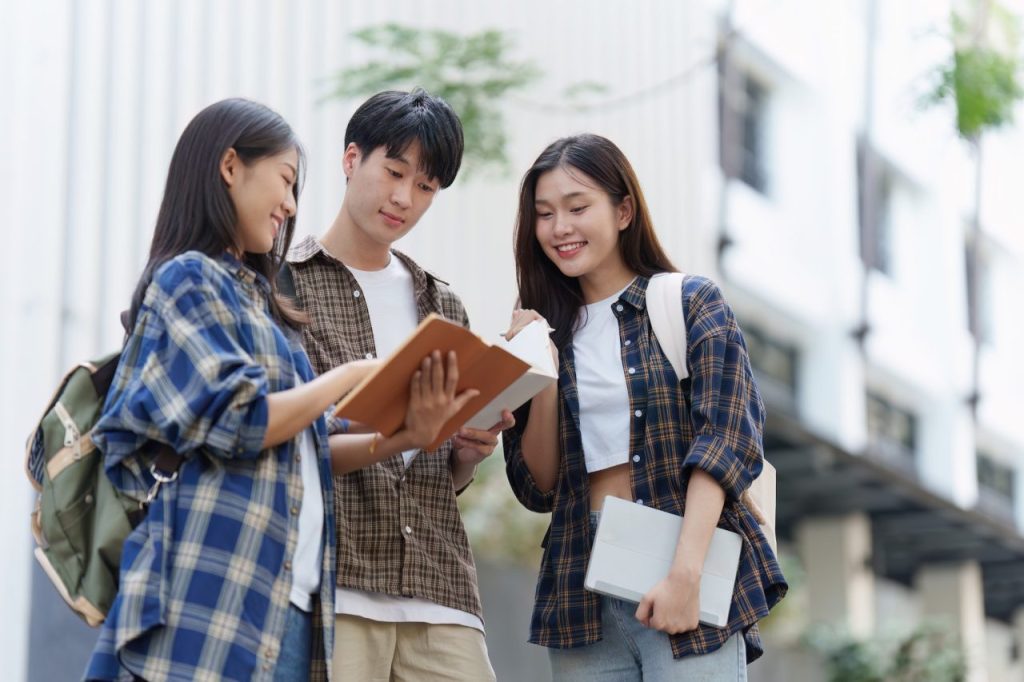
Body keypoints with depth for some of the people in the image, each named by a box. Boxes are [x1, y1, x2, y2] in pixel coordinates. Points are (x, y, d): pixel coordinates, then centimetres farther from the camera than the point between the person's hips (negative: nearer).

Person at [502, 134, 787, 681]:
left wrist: (684, 573, -19)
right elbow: (537, 489, 10)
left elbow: (725, 439, -8)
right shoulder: (545, 330, 13)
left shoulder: (692, 303, 3)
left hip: (691, 582, -3)